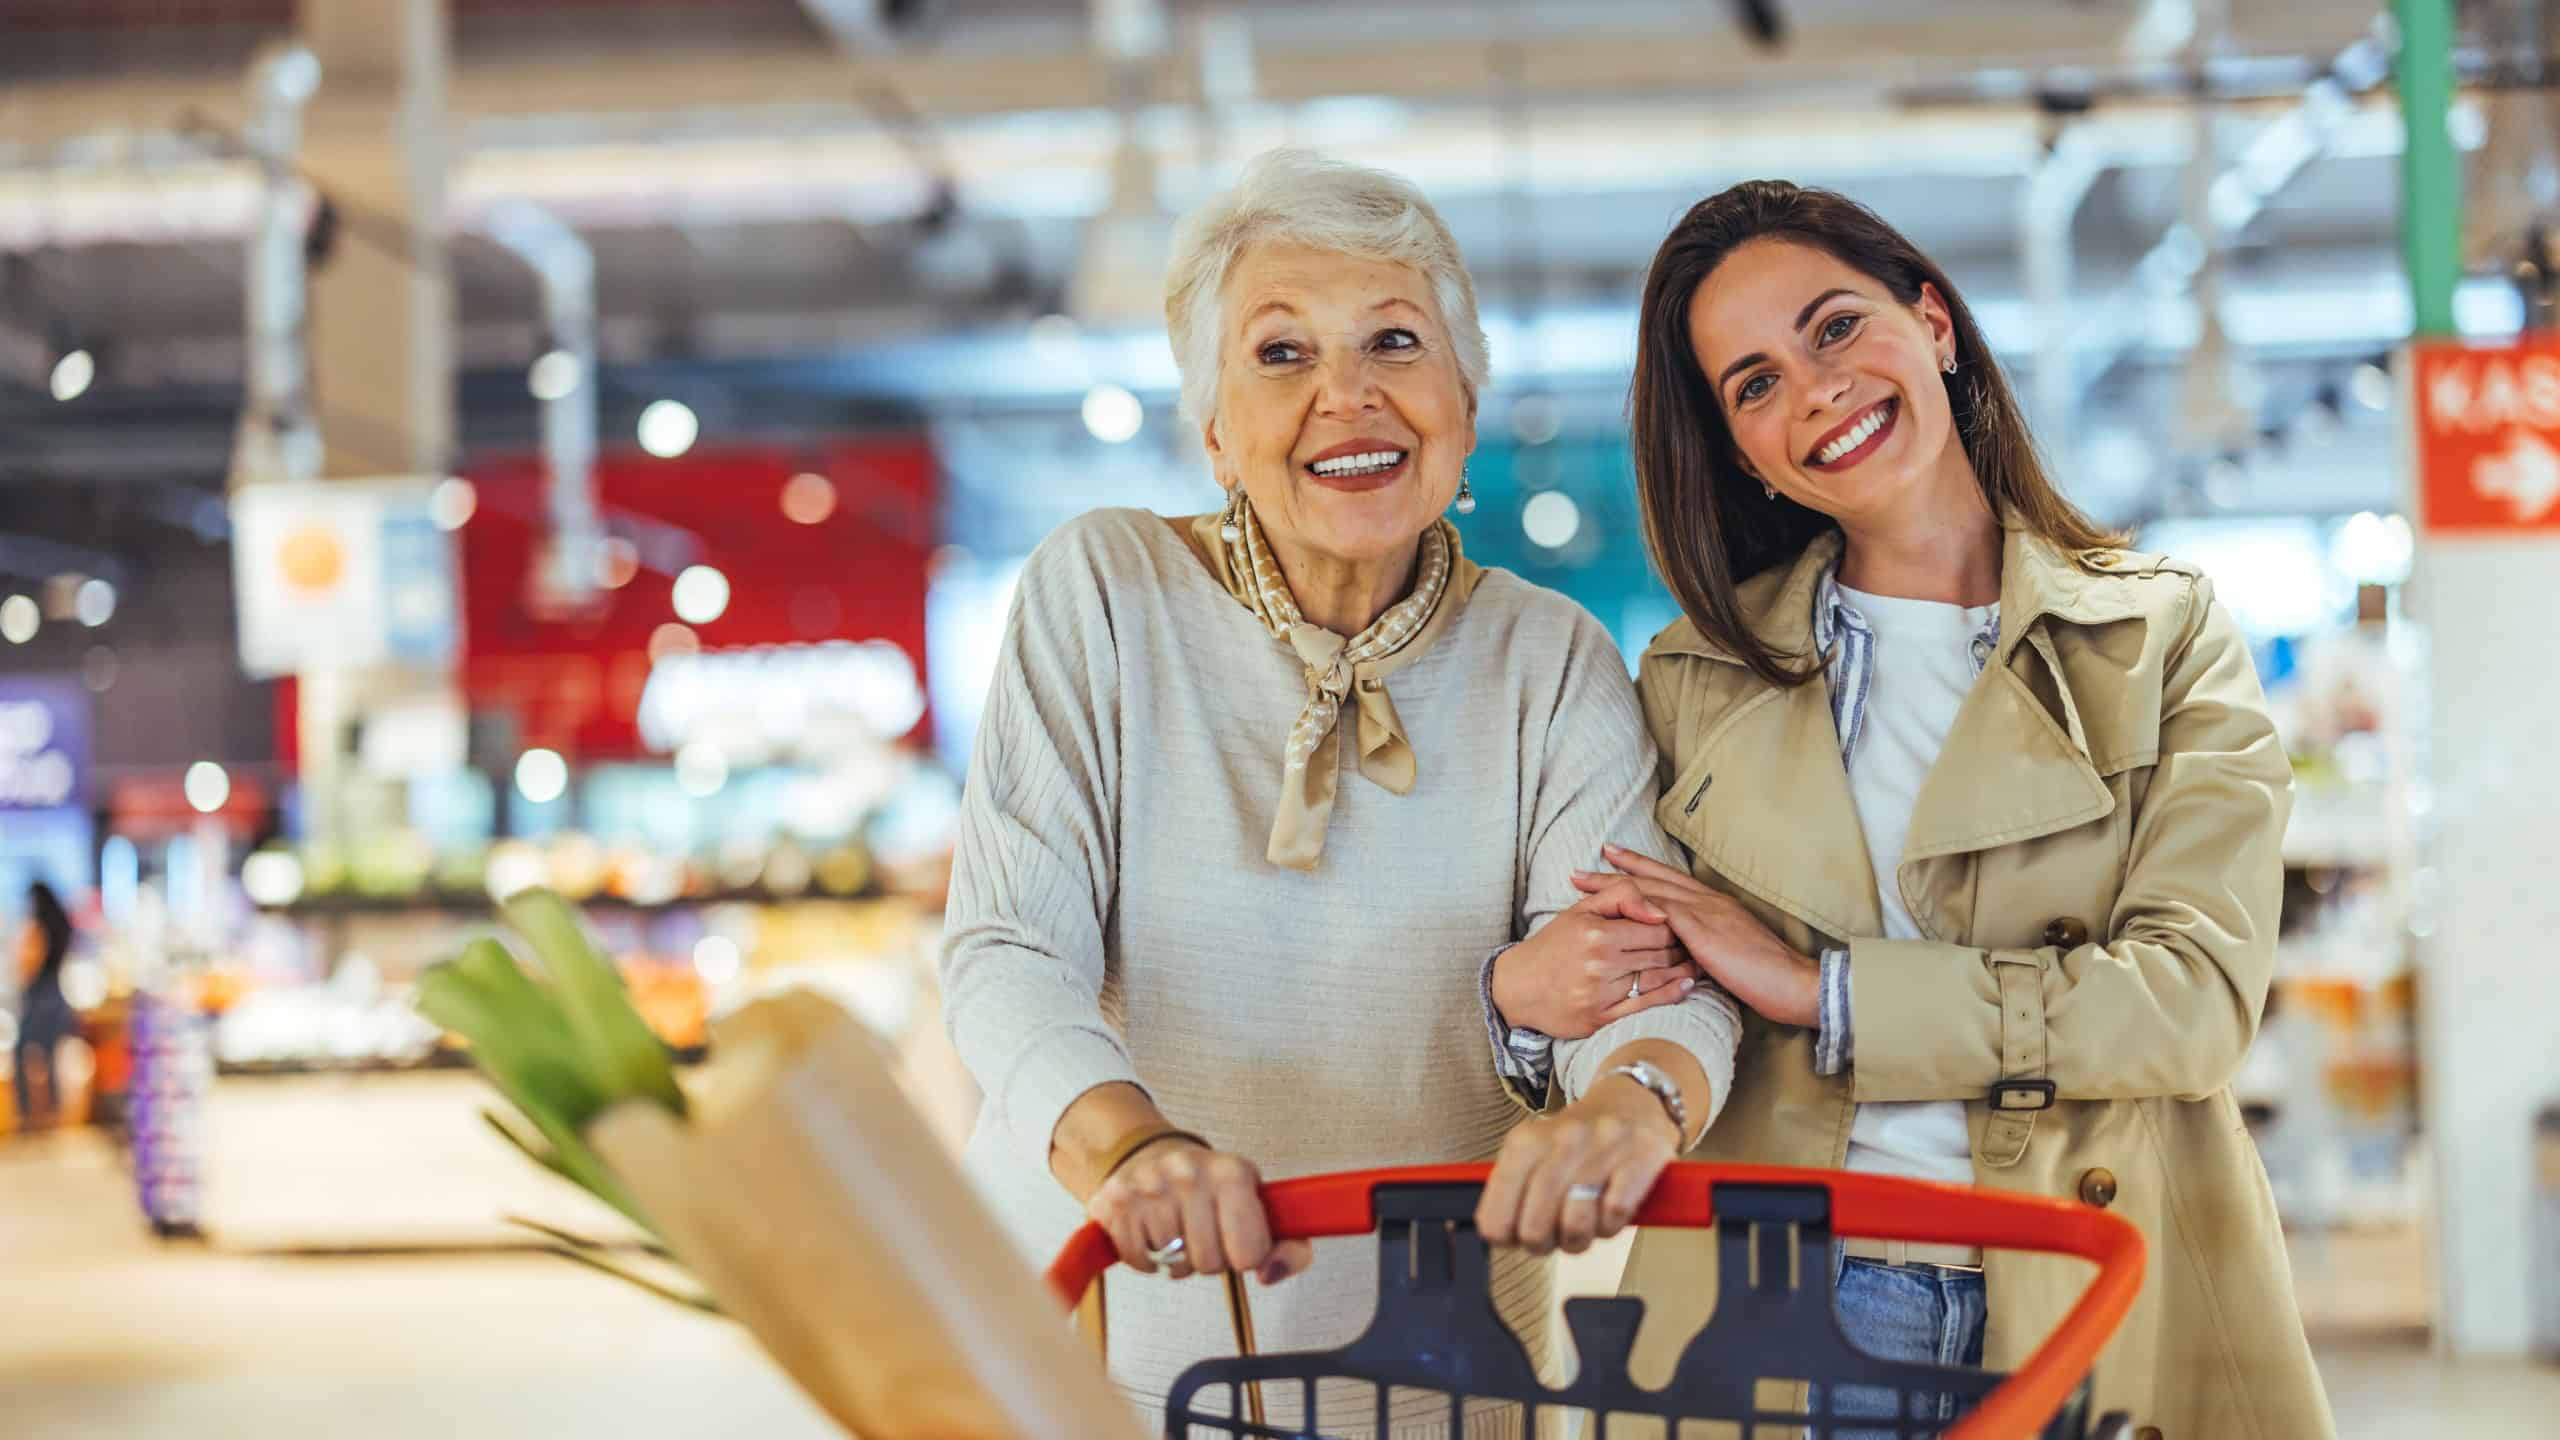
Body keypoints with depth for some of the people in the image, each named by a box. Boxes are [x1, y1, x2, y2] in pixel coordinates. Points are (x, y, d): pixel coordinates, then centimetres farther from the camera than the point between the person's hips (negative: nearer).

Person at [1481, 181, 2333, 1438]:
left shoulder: (2163, 634, 4)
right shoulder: (1700, 677, 10)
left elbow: (2196, 999, -8)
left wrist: (1820, 990, -12)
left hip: (2099, 1321, -1)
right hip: (1767, 1321, 1)